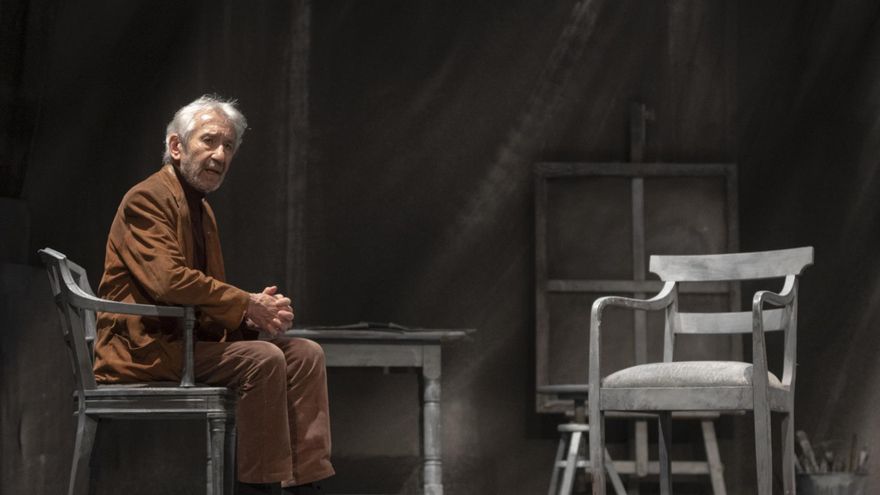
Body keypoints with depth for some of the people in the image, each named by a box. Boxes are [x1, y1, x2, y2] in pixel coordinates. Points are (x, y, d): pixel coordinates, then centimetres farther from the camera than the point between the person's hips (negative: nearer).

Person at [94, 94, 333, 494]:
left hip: (191, 339, 9)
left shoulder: (202, 210, 19)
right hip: (147, 348, -9)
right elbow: (169, 281, -24)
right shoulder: (147, 199, -11)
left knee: (305, 353, -5)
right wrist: (248, 304, -17)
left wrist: (260, 313, -4)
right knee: (264, 359, -27)